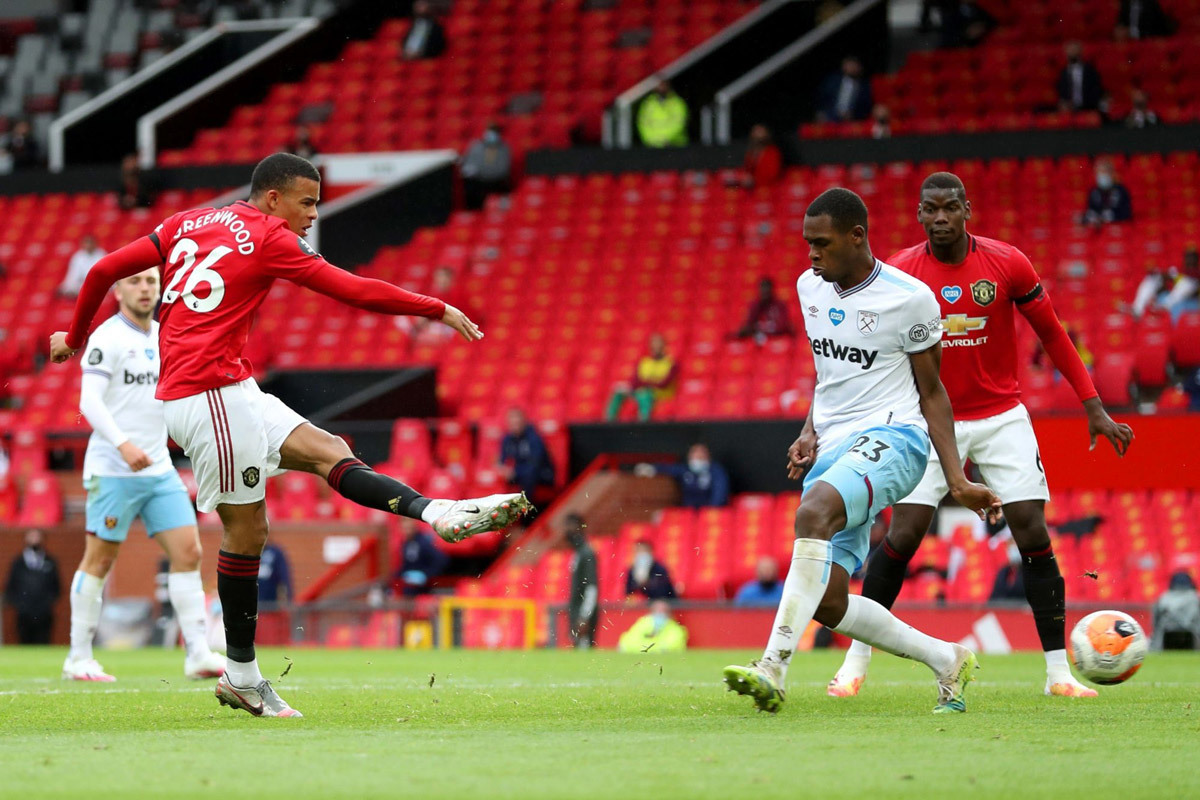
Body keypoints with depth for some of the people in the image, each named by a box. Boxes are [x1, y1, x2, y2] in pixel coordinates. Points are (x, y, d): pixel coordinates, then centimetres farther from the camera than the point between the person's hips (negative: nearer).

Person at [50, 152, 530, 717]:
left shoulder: (188, 224, 16)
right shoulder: (267, 237, -4)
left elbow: (104, 271, 14)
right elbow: (356, 292, -5)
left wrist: (75, 337, 28)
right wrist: (440, 310, 3)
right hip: (212, 393, -8)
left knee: (329, 452, 2)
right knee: (247, 528, -5)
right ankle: (241, 676, -3)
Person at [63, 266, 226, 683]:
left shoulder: (165, 337, 13)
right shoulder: (107, 338, -9)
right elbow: (89, 400, -18)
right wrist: (123, 445, -30)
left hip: (158, 469, 7)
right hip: (112, 471, -7)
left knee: (188, 552, -3)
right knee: (99, 560, -1)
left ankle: (198, 653, -3)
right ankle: (79, 659, 8)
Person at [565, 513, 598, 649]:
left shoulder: (587, 554, -13)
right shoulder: (577, 554, 16)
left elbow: (592, 588, -19)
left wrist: (584, 618, -22)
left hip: (583, 613, -10)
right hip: (575, 613, 10)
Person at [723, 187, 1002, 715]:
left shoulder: (909, 298, -8)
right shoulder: (810, 288, 11)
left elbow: (931, 391, 0)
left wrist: (958, 482, -3)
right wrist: (811, 430, 8)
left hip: (892, 438, -8)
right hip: (832, 450, 8)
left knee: (813, 512, -37)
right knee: (827, 603, -2)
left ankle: (773, 668, -44)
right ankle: (946, 661, 18)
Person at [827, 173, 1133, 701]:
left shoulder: (1007, 264, -8)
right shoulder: (900, 274, -7)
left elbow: (1052, 334, 3)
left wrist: (1094, 408, 1)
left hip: (1002, 416, 0)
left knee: (1033, 533, -8)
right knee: (903, 535, -10)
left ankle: (1058, 670, 0)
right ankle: (857, 661, 4)